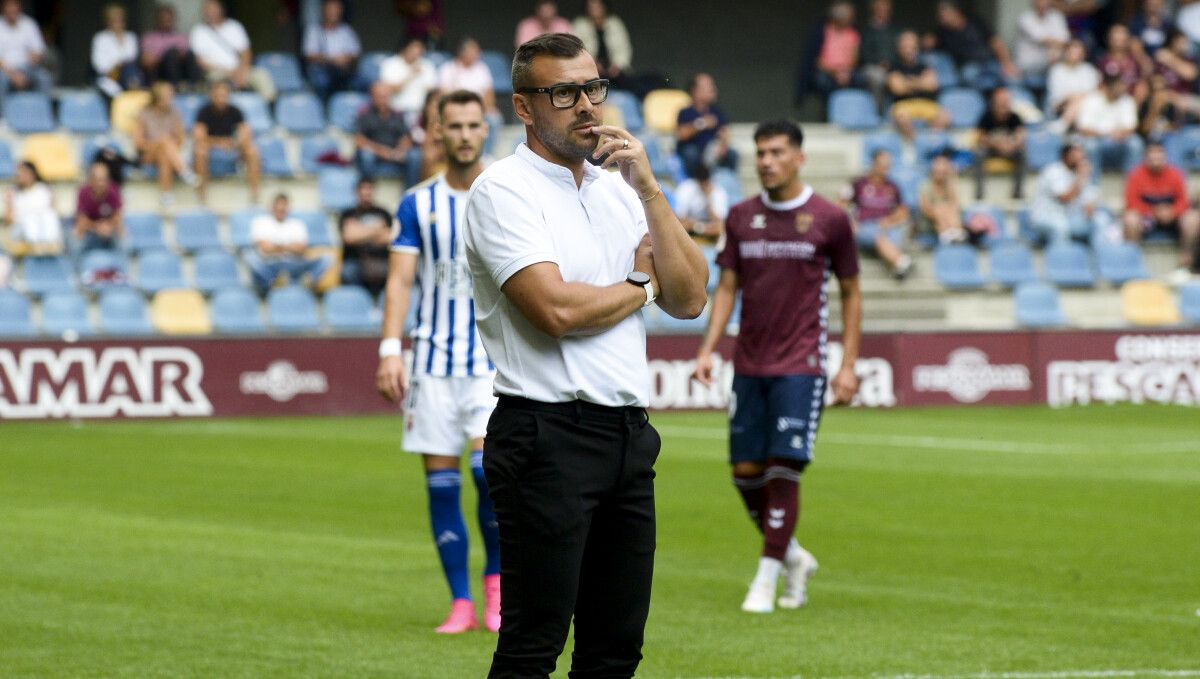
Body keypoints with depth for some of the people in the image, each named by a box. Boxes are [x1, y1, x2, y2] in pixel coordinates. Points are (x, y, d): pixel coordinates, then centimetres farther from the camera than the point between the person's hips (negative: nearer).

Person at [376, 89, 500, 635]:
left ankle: (496, 579, 1)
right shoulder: (417, 204, 6)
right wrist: (390, 349, -9)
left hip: (495, 359, -2)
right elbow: (399, 280, 3)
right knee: (440, 481, 0)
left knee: (489, 466, -19)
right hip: (433, 359, 2)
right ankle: (460, 603, 7)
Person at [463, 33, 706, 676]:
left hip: (628, 432, 8)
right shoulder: (503, 189, -6)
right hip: (548, 436, -8)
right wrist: (642, 285, 0)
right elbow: (557, 309, -19)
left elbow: (689, 299, 7)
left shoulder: (618, 191, 16)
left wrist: (647, 189, -2)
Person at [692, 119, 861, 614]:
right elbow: (727, 286, 12)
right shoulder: (741, 217, 8)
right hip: (749, 364, 4)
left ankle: (767, 579, -2)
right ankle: (792, 558, 23)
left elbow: (850, 293, 4)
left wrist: (848, 365, -1)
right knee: (745, 471, 3)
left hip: (801, 365, -4)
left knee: (784, 470, -11)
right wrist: (708, 348, 0)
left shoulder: (829, 219, -2)